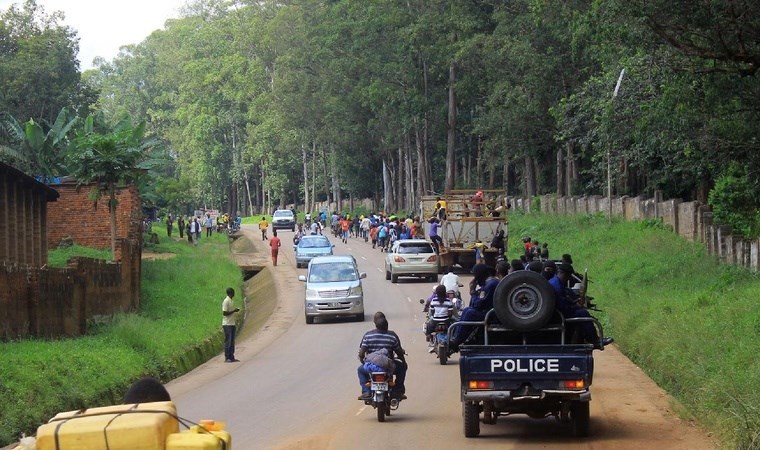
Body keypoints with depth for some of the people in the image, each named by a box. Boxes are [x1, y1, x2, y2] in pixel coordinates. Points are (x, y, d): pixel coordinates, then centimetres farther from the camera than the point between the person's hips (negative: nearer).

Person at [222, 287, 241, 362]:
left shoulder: (230, 301, 15)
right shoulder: (226, 301, -15)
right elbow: (224, 313, -19)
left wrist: (235, 311, 9)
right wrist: (234, 311, -16)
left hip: (232, 324, 9)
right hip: (227, 324, -9)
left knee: (232, 342, 9)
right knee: (228, 341, -6)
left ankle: (231, 357, 13)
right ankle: (227, 358, -3)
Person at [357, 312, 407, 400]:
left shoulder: (367, 335, -1)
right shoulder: (392, 336, -3)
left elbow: (361, 354, -3)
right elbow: (399, 353, 4)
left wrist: (363, 362, 18)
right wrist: (404, 362, 24)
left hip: (370, 367, 1)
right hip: (388, 368, -1)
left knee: (361, 370, 34)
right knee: (402, 367, 29)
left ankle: (366, 392, 15)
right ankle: (397, 391, 19)